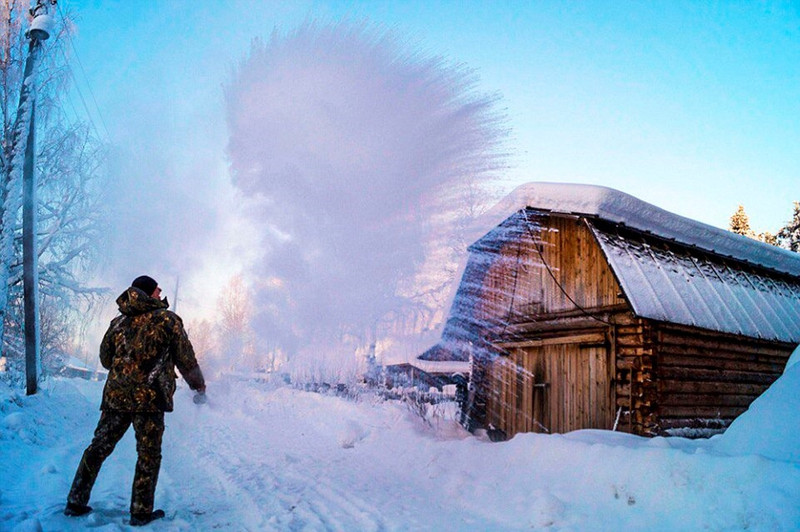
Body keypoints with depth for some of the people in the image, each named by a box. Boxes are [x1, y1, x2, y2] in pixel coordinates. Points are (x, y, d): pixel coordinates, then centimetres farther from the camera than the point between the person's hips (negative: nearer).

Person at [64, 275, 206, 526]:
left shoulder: (119, 321, 10)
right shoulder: (168, 319, -4)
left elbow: (105, 359, 18)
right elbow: (186, 360, -1)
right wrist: (198, 384, 15)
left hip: (115, 394, 5)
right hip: (149, 398, -5)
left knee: (99, 447, 16)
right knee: (148, 455, 6)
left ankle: (76, 502, 22)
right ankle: (141, 512, 11)